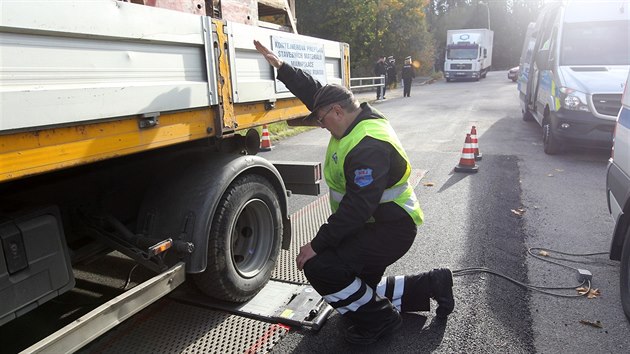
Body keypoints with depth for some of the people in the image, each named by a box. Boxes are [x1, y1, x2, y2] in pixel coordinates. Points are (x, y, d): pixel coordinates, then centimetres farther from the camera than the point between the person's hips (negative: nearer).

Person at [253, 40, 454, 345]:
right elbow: (315, 91, 12)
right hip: (373, 224, 11)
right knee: (361, 288, 19)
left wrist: (317, 244, -27)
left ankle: (379, 319, 1)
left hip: (390, 229, -10)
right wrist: (280, 66, 11)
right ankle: (431, 285, 26)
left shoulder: (368, 147, -28)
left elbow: (357, 208, -32)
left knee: (320, 266, -22)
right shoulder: (356, 119, 3)